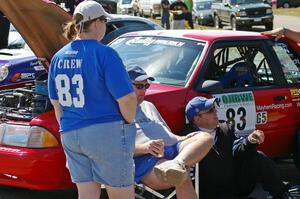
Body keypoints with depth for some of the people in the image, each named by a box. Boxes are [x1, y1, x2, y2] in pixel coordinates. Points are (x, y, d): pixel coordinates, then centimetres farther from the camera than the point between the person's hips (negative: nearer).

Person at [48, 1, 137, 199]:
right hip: (106, 134, -6)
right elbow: (127, 98, -18)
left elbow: (56, 102, 14)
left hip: (70, 136, 6)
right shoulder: (104, 54, -14)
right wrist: (128, 123, 0)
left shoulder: (59, 58, 6)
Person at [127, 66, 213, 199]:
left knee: (205, 137, -17)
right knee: (183, 177, -35)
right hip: (144, 159, -8)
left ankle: (177, 164, -41)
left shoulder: (148, 106, 34)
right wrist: (144, 148, -22)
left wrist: (183, 139, 12)